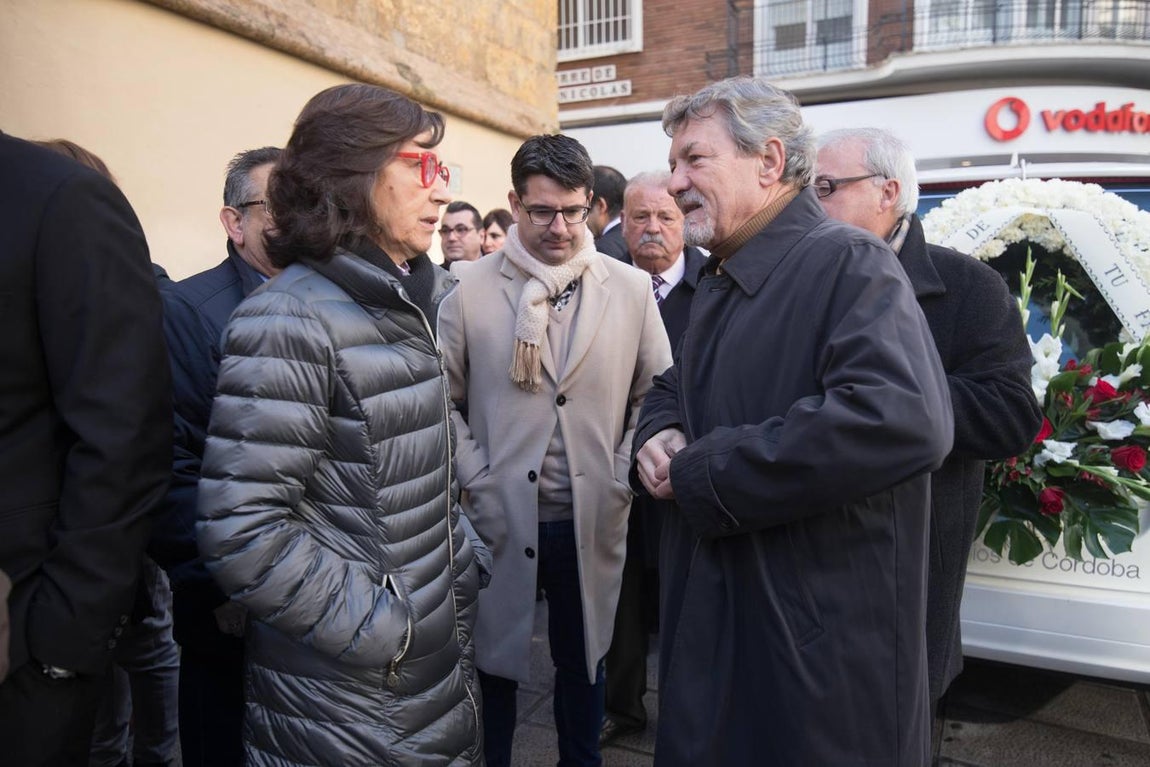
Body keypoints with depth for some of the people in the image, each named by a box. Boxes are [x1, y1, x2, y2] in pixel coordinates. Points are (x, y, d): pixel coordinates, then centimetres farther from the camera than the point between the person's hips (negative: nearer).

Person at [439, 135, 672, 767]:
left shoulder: (632, 289, 0)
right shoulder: (470, 290, -4)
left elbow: (656, 394, 5)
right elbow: (444, 400, 0)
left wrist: (623, 479, -4)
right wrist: (478, 482, -7)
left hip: (592, 518, 1)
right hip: (499, 518, -1)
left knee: (583, 660, 18)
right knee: (493, 659, 15)